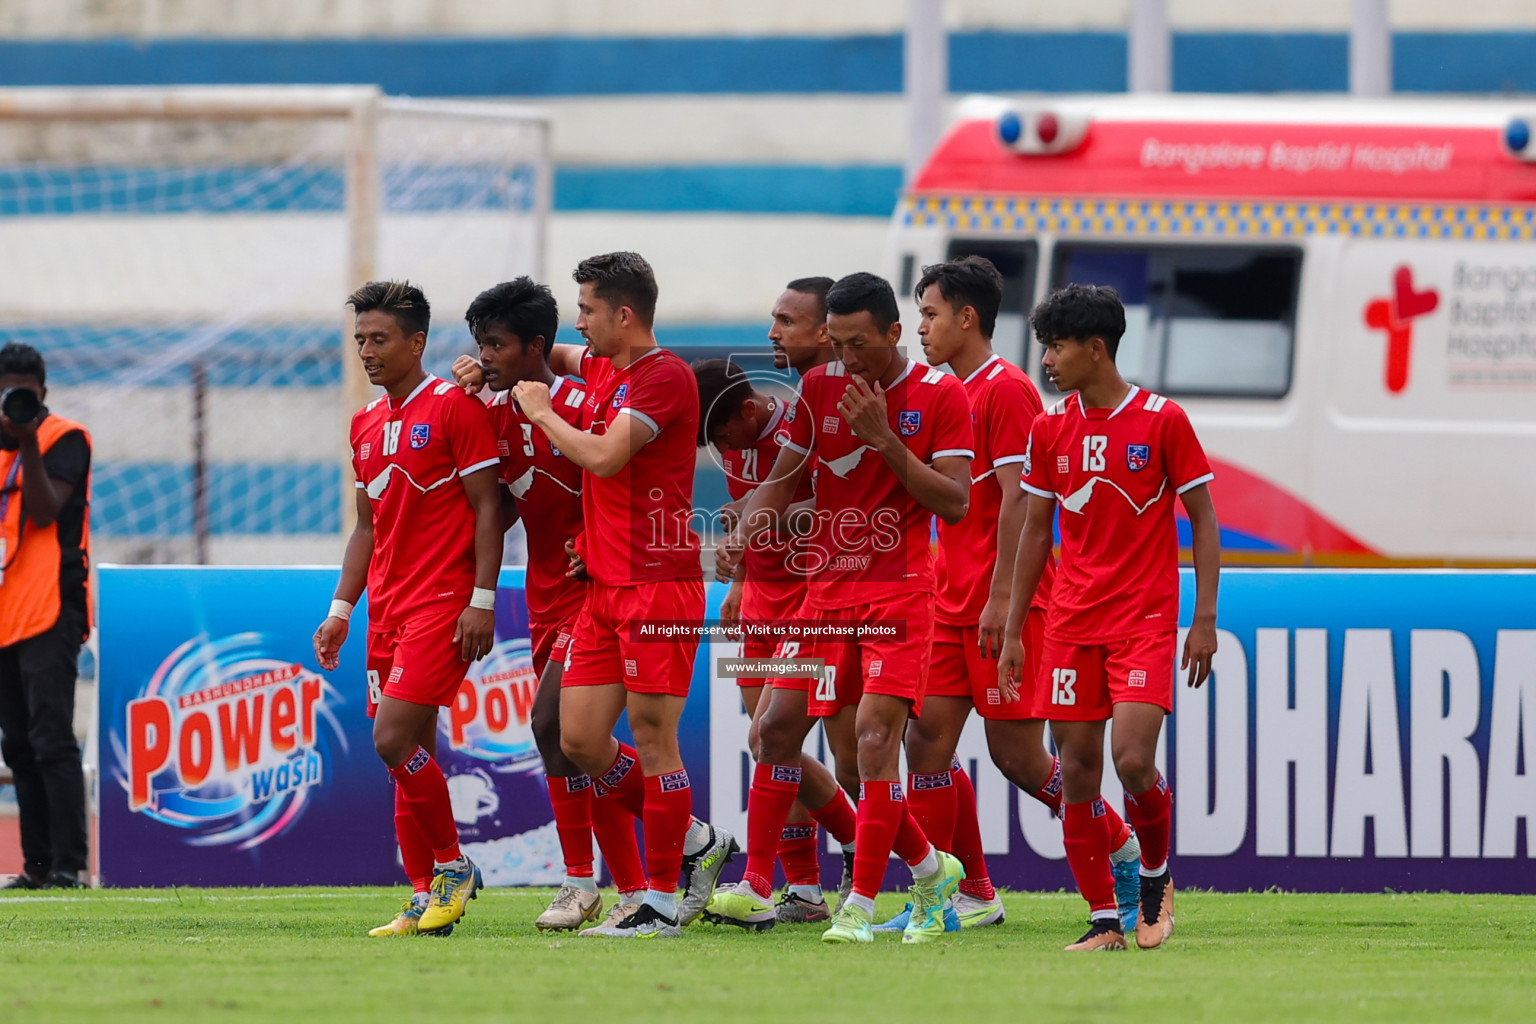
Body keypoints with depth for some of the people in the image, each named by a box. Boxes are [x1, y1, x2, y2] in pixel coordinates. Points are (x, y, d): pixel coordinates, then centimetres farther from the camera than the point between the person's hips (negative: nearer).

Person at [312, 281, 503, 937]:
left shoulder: (454, 407, -7)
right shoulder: (366, 423, 16)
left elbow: (486, 507, -9)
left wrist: (482, 600, -15)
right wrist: (341, 610, 16)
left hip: (443, 602, -8)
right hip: (387, 606, 8)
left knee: (394, 740, -16)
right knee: (409, 750, 6)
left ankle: (453, 867, -1)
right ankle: (425, 900, 8)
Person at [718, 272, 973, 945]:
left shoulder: (940, 396, -4)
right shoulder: (819, 388, 6)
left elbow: (955, 504, -9)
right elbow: (783, 481, 11)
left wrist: (886, 439, -18)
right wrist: (742, 536, -8)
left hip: (899, 591, -5)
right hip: (824, 590, 5)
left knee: (875, 737, -15)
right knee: (774, 731, -1)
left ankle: (860, 906, -11)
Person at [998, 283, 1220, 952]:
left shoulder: (1163, 420, -5)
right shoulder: (1049, 428, 7)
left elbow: (1203, 521, -1)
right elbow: (1035, 531, 14)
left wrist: (1204, 620, -6)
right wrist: (1012, 632, 11)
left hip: (1145, 620, -4)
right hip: (1070, 621, 4)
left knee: (1133, 760, -17)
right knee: (1077, 772, -1)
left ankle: (1156, 874, 10)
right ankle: (1103, 920, 7)